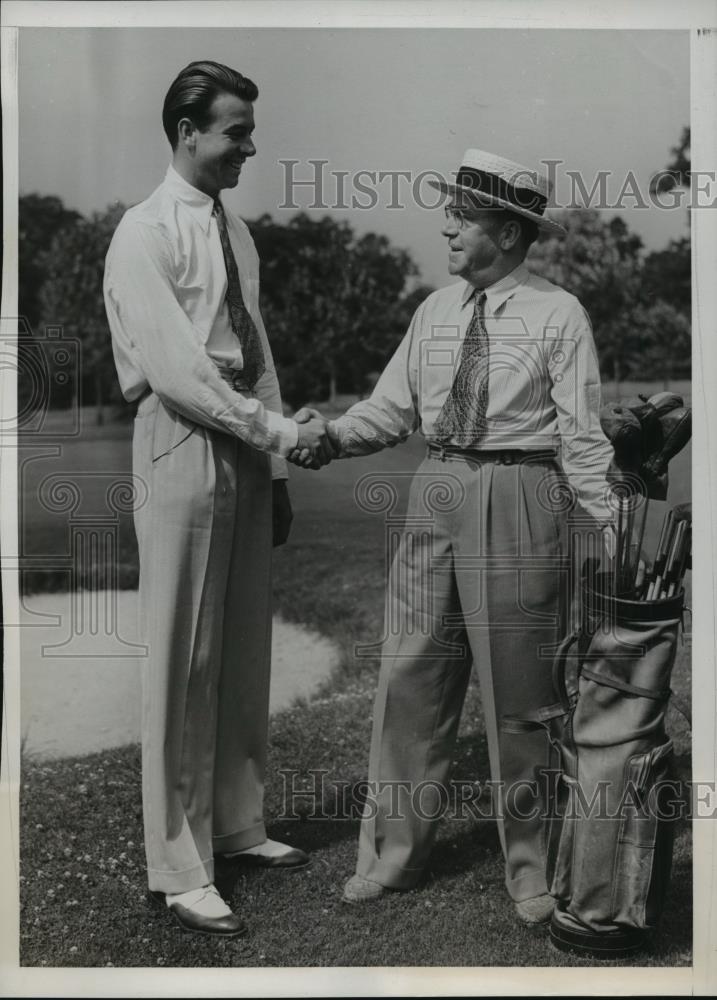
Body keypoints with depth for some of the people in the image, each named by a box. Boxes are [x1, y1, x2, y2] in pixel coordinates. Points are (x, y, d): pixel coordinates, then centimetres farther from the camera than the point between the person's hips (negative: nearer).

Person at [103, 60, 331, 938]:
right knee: (181, 661, -1)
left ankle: (236, 826, 30)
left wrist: (276, 468, 11)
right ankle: (179, 870, 11)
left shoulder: (235, 232, 14)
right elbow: (173, 369, -17)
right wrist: (279, 428, -17)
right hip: (184, 448, -7)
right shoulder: (145, 234, -8)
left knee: (244, 651, 14)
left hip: (246, 451, 7)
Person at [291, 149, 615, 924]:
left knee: (518, 692, 6)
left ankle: (530, 867, 24)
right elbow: (392, 407, 8)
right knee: (411, 677, 7)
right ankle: (393, 849, 23)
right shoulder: (435, 310, 10)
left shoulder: (558, 314, -4)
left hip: (518, 503, -4)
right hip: (436, 495, 5)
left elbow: (582, 438, -6)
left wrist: (618, 530, -12)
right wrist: (331, 435, -8)